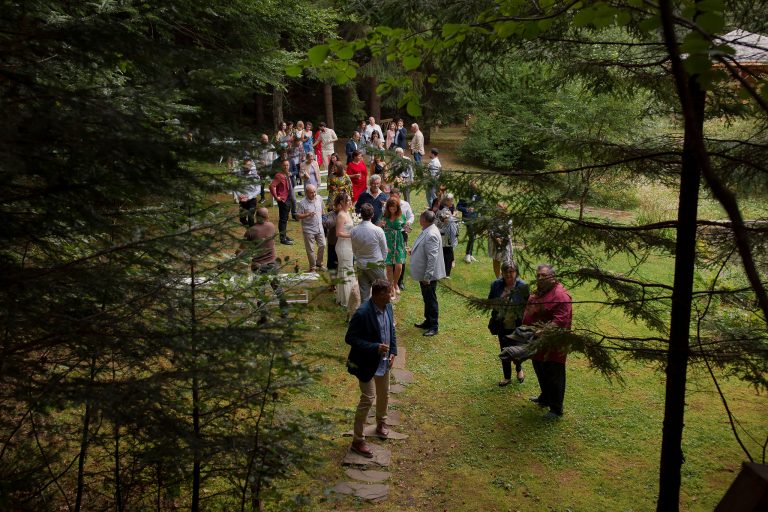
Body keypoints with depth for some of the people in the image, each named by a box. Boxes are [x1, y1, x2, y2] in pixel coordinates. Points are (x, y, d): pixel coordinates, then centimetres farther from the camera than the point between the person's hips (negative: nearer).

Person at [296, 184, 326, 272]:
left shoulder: (319, 198, 0)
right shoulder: (302, 203, -17)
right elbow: (298, 215, -15)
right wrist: (307, 215, -28)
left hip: (319, 228, 5)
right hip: (309, 230, -5)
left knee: (322, 245, 10)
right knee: (310, 249, 3)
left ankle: (319, 264, 31)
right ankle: (312, 267, 18)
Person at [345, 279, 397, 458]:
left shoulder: (387, 307, -3)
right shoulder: (362, 313, -28)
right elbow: (350, 338, -23)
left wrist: (393, 351, 0)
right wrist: (375, 347, -28)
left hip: (384, 361, 8)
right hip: (367, 363, -7)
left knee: (384, 395, 22)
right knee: (367, 399, -3)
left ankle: (381, 423, 48)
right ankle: (358, 440, 10)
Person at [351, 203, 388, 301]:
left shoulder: (354, 231, -7)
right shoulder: (378, 230, -17)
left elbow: (354, 250, 6)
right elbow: (384, 250, -5)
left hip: (361, 265, 3)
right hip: (376, 265, -3)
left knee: (364, 292, 10)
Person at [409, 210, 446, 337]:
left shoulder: (431, 235, -26)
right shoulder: (427, 231, 5)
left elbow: (432, 257, -28)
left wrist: (427, 276, -27)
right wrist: (413, 250, 14)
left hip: (428, 275, -10)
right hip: (424, 274, 10)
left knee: (430, 299, 1)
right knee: (427, 298, 21)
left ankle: (433, 326, 11)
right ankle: (428, 321, 34)